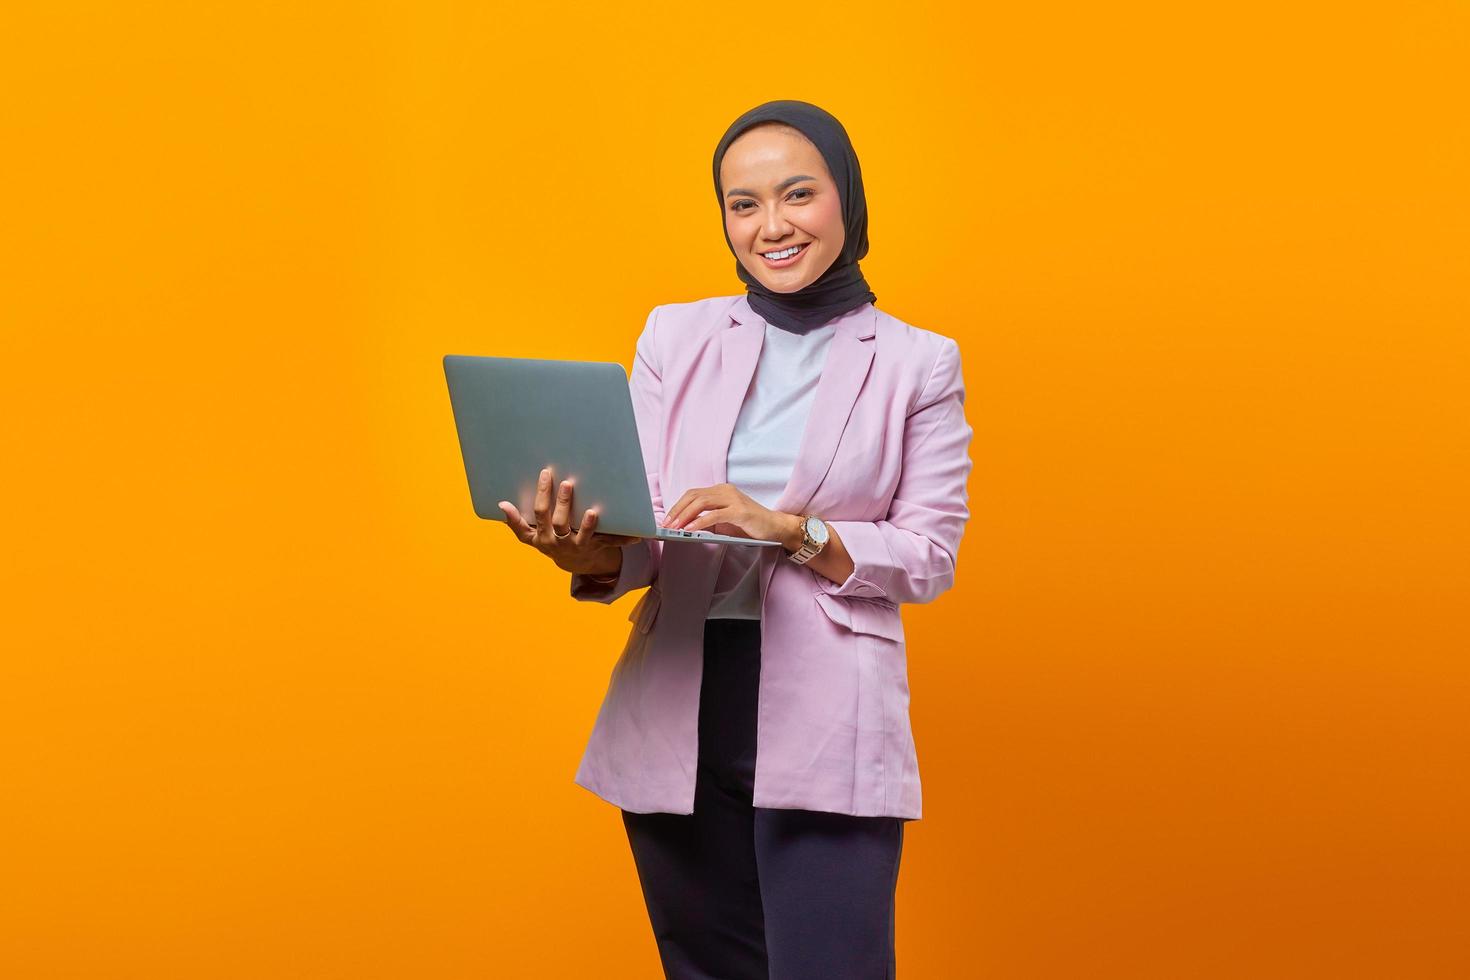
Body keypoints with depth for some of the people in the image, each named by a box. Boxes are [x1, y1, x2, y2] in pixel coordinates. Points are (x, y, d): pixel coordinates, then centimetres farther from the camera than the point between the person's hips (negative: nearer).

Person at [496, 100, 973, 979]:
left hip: (827, 727, -3)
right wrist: (594, 555, -19)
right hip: (678, 718, 3)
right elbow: (644, 534, 4)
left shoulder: (918, 364, 5)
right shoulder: (675, 336, 10)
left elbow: (931, 555, -2)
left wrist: (789, 529, -16)